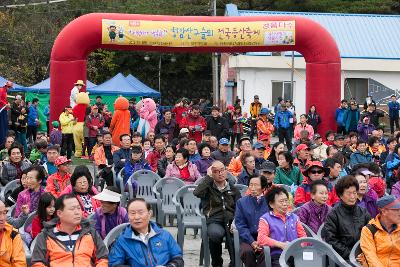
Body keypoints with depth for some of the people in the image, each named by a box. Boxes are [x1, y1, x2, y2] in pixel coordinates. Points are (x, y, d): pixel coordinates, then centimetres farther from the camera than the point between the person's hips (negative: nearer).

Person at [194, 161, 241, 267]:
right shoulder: (208, 187, 13)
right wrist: (208, 177, -2)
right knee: (215, 233, -36)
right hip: (214, 221, -2)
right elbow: (197, 193, -10)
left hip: (231, 220, 2)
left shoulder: (233, 189, 21)